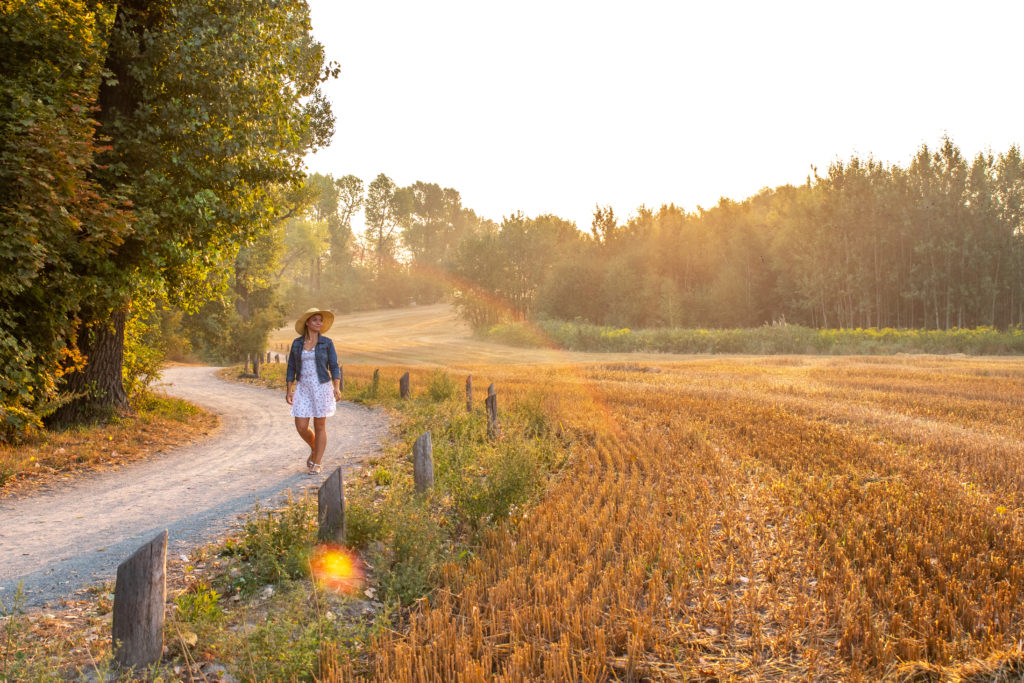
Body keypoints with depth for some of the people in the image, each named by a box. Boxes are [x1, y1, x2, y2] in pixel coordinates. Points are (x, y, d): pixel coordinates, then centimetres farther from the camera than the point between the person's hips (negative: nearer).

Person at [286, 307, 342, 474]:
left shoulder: (327, 343, -1)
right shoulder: (297, 343, 5)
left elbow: (334, 367, -3)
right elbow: (291, 369, 7)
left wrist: (337, 388, -15)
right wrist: (288, 391, -1)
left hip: (322, 387, -2)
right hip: (303, 389, 2)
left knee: (319, 426, 0)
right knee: (301, 427, -2)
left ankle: (316, 465, 10)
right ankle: (314, 450, 28)